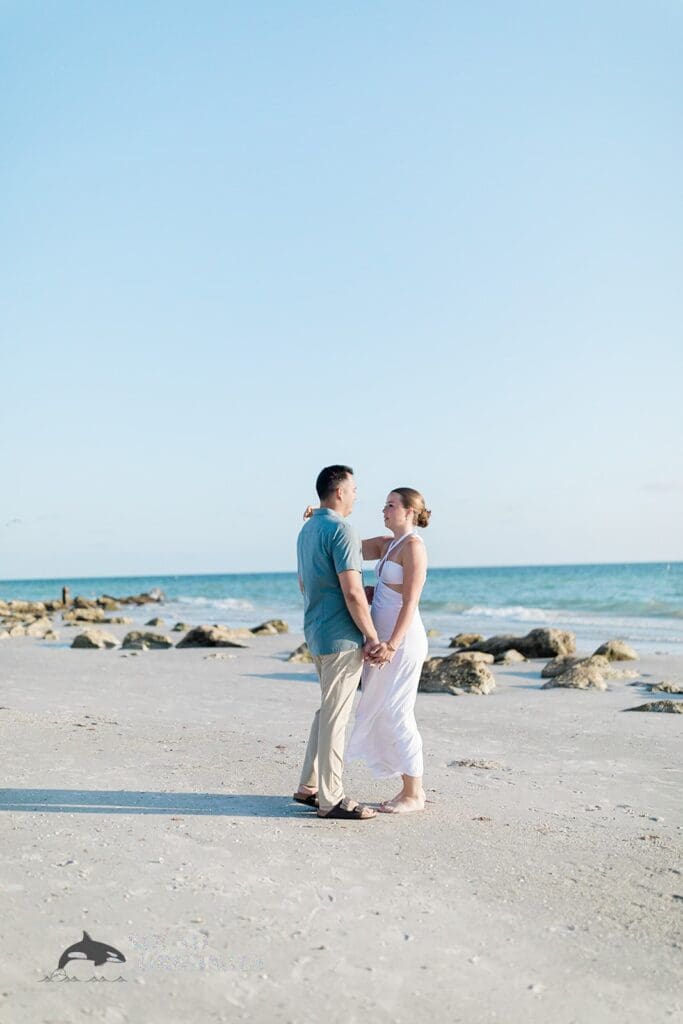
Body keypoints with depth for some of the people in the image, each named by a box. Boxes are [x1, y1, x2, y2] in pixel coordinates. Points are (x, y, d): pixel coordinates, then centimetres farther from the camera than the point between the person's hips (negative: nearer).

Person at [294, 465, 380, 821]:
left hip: (315, 633, 10)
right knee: (335, 716, -4)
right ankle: (331, 798, 3)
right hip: (342, 636, -9)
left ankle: (309, 786, 23)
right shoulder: (341, 530, -16)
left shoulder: (306, 530, 14)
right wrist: (372, 637, -14)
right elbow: (352, 592, -20)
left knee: (327, 711, 18)